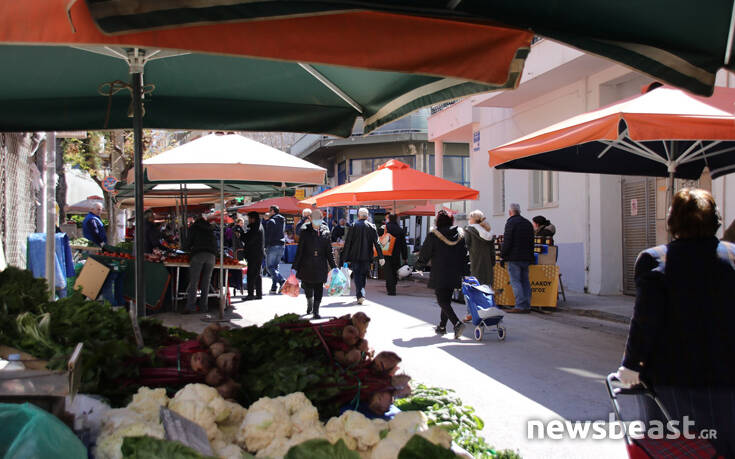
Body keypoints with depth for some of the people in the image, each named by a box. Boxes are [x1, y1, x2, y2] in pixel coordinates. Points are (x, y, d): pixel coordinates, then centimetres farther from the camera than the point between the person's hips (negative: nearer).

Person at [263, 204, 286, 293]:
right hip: (282, 246, 8)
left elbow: (268, 235, -15)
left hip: (273, 246, -8)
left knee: (270, 267, -2)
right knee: (275, 266, 13)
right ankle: (274, 287, 9)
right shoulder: (282, 221, 14)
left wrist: (265, 246, -12)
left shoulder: (271, 221, -11)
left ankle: (282, 281, -20)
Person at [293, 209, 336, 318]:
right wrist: (295, 267, -3)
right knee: (308, 288, 11)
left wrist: (333, 266, 4)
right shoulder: (305, 231, -3)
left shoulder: (325, 231, 2)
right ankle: (309, 304, 38)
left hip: (320, 266, 1)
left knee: (319, 288, -3)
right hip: (307, 265, 0)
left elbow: (329, 251, 7)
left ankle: (316, 310, 4)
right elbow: (299, 250, -1)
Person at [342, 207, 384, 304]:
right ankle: (360, 294, 25)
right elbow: (377, 243, -3)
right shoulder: (371, 226, 0)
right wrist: (381, 257, -2)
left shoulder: (353, 226, -4)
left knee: (357, 275, 2)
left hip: (355, 256, -2)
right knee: (363, 275, 17)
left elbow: (347, 243, -5)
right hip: (367, 256, 2)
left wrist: (346, 258, -1)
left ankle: (360, 295, -14)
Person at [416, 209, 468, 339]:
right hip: (455, 274, 5)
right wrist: (462, 271, 15)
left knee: (442, 300, -3)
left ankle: (457, 323, -21)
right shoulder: (460, 233, 5)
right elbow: (465, 253, 8)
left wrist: (419, 263, 18)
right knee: (447, 299, 17)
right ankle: (442, 326, 26)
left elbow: (425, 253, -1)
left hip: (440, 274, -5)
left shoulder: (433, 235, -9)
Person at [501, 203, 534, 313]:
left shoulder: (511, 222, -8)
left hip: (514, 258, -7)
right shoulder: (528, 223, 16)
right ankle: (527, 306, 9)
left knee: (515, 281, -7)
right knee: (525, 281, 9)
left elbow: (507, 241, -14)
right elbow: (531, 241, 19)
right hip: (526, 258, 7)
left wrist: (503, 254, -5)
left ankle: (520, 306, -12)